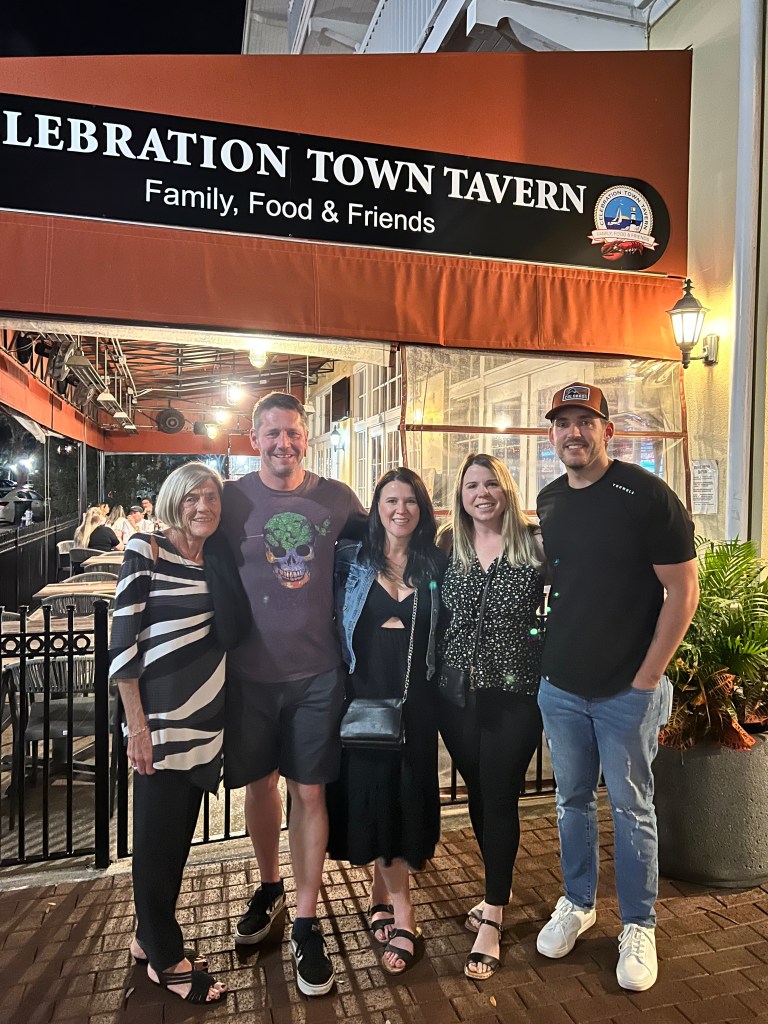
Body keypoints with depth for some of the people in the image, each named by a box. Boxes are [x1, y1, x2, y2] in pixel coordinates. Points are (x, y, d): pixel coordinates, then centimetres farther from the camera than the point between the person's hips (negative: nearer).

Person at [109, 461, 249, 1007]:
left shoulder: (221, 559, 9)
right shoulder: (146, 550, -9)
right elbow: (122, 639, -11)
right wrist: (137, 724, -13)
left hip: (206, 716, 6)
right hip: (161, 718, -6)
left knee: (181, 830, 16)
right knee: (158, 834, 7)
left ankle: (150, 935, 38)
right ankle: (165, 957, 27)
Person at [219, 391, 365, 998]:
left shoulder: (336, 498, -1)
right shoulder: (232, 499, -4)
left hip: (316, 671, 0)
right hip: (250, 671, 1)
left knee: (309, 791, 7)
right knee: (260, 783, 18)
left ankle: (306, 922, 26)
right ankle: (270, 886, 45)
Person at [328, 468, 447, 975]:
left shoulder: (436, 565, 3)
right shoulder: (352, 559, 0)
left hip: (416, 698, 1)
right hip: (365, 694, 0)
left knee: (409, 791, 6)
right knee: (370, 789, 5)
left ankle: (385, 891, 27)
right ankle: (399, 908, 25)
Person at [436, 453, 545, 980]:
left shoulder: (536, 543, -6)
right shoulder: (447, 545, 2)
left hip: (515, 692, -3)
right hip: (458, 691, 3)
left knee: (500, 797, 4)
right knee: (477, 793, 17)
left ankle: (492, 918, 22)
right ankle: (498, 891, 40)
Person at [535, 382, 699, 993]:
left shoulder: (647, 495, -12)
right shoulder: (548, 501, 5)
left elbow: (683, 589, -12)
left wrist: (647, 677, -12)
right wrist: (545, 655, 9)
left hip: (627, 691, -4)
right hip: (560, 686, 5)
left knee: (632, 808, 10)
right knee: (573, 799, 18)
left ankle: (639, 926, 30)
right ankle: (578, 903, 38)